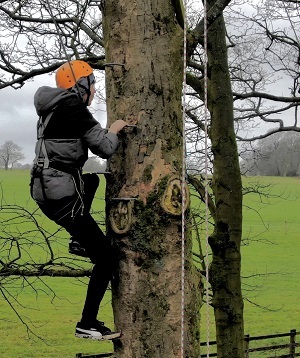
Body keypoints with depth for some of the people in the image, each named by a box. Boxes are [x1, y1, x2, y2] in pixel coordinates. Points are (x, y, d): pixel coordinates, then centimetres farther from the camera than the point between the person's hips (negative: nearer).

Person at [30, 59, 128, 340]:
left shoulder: (53, 108, 15)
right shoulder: (74, 109, -11)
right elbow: (105, 148, -14)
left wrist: (104, 132, 23)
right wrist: (114, 130, 6)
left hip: (44, 189, 9)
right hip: (62, 196, -9)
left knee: (92, 180, 38)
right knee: (105, 257, 0)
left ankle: (78, 241, 25)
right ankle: (88, 325, 3)